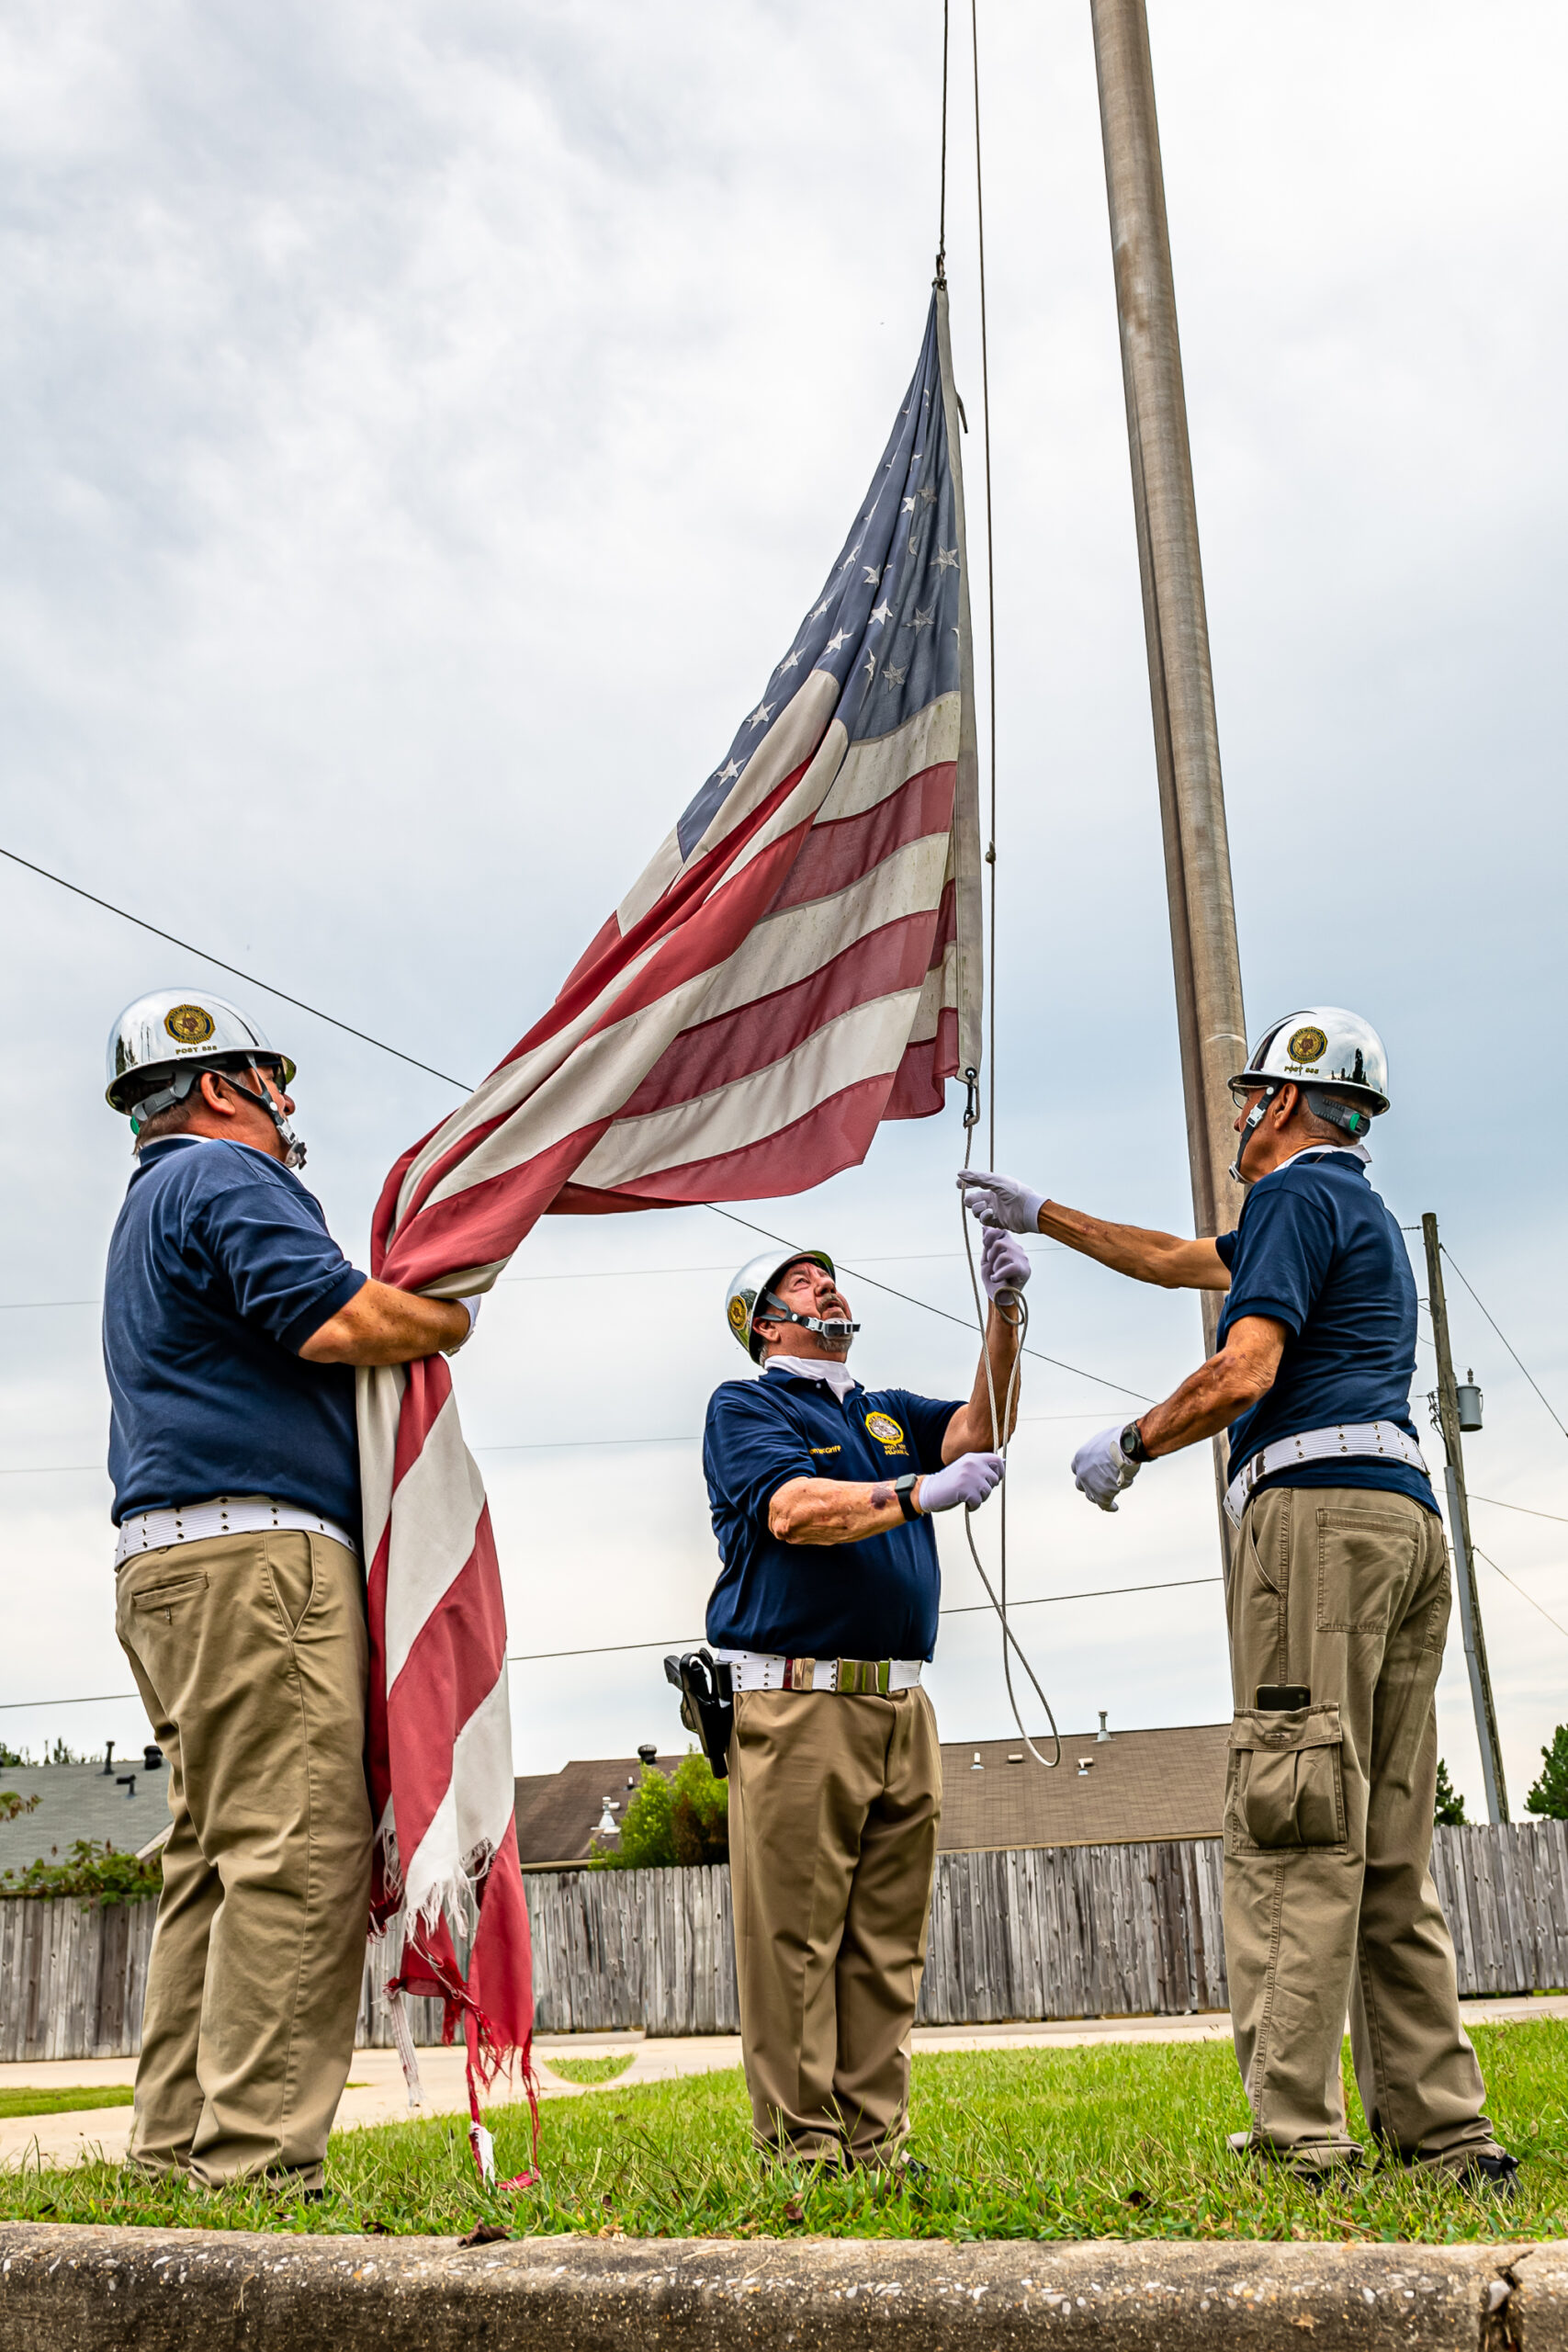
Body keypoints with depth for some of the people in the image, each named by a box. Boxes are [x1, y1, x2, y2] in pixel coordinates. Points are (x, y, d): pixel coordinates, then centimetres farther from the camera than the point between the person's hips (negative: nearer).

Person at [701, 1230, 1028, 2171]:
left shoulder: (889, 1414, 24)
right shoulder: (745, 1406, 5)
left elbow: (978, 1432, 4)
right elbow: (794, 1509, -13)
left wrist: (1006, 1314, -9)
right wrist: (920, 1492, -23)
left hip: (903, 1708, 6)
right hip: (797, 1703, -6)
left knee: (888, 1949, 6)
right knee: (795, 1941, -5)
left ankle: (876, 2144, 12)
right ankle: (803, 2148, 0)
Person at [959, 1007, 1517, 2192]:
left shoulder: (1297, 1194, -2)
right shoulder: (1365, 1212, 28)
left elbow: (1242, 1374, -15)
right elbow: (1180, 1260, 39)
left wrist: (1126, 1446, 1)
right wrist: (1042, 1215, 44)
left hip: (1318, 1512, -9)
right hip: (1408, 1516, 10)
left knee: (1294, 1836, -11)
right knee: (1391, 1849, 7)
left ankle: (1299, 2139, -12)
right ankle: (1442, 2132, 7)